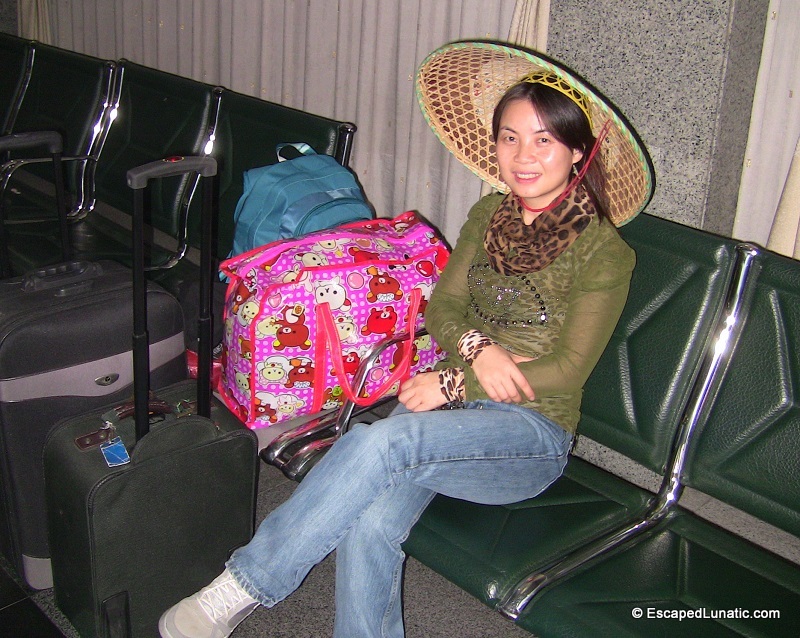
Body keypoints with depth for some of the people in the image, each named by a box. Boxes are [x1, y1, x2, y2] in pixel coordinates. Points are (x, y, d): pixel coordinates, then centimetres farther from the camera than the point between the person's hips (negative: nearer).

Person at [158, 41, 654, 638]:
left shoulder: (604, 252, -4)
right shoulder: (489, 215, 13)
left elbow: (565, 371, -7)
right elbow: (441, 309, 11)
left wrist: (455, 385, -13)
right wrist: (477, 347, -12)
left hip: (534, 430, -4)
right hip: (454, 407, 4)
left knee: (379, 444, -33)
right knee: (370, 525, -29)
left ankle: (245, 585, -19)